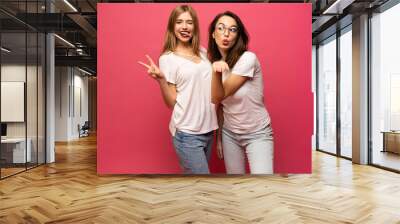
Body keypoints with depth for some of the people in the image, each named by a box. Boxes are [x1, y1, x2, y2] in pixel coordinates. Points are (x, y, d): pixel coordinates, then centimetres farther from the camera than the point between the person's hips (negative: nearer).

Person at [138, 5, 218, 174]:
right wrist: (161, 78, -23)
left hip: (208, 129, 6)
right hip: (187, 134, -6)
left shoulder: (203, 53, 10)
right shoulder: (168, 58, -6)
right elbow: (171, 102, -8)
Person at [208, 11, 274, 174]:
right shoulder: (214, 62, 0)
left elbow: (220, 96, -19)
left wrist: (218, 72, -34)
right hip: (229, 133, 5)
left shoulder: (248, 58, -19)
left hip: (257, 134, -5)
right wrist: (219, 136, 8)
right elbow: (220, 104, 5)